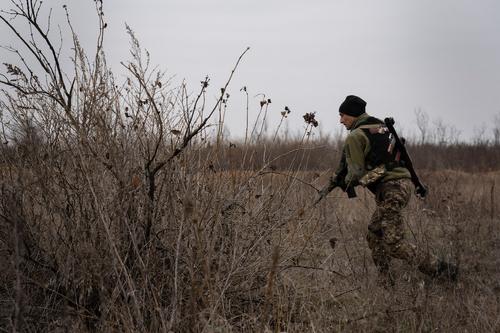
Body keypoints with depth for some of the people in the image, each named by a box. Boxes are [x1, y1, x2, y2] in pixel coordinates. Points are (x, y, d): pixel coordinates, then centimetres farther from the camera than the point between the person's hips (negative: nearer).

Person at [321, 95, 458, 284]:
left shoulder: (355, 136, -7)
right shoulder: (379, 126, 21)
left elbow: (356, 172, -10)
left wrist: (345, 184, 15)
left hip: (390, 188, -10)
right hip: (403, 182, 10)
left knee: (394, 243, -10)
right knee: (374, 235, 16)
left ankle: (441, 270, -11)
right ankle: (386, 281, 15)